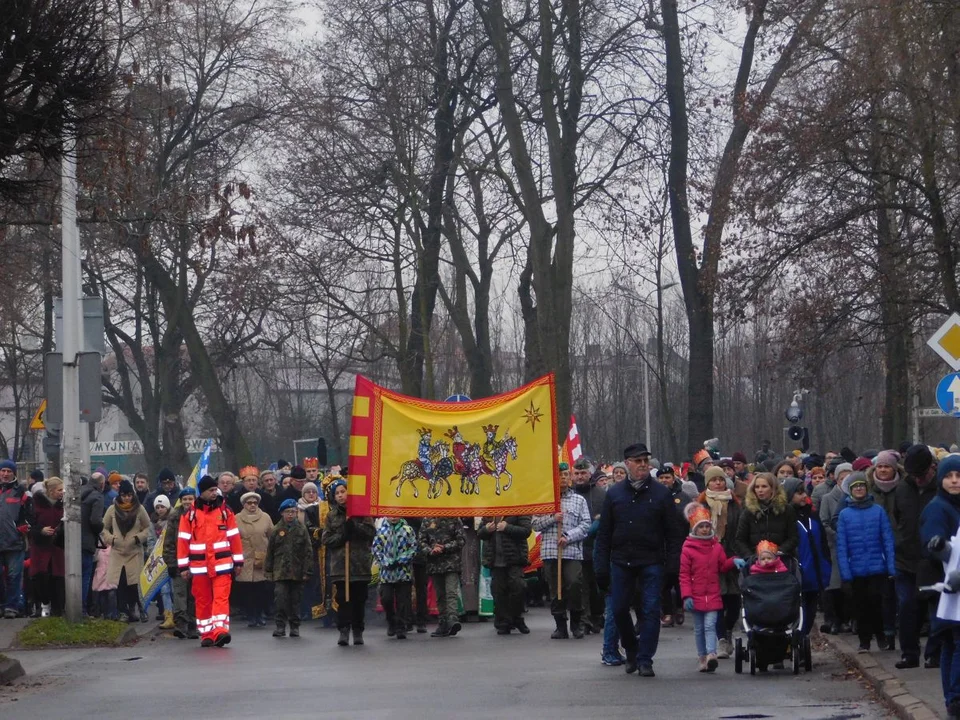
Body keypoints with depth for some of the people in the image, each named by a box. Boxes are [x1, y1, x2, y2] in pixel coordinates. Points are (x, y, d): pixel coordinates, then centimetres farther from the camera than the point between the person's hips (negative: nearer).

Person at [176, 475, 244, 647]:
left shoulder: (225, 511, 7)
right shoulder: (190, 514, 4)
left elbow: (234, 537, 9)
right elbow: (183, 541, 4)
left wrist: (238, 562, 7)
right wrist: (183, 566, 1)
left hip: (222, 565, -1)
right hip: (199, 566, 1)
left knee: (221, 598, -12)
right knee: (202, 601, 6)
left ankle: (220, 631, -21)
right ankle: (206, 635, 14)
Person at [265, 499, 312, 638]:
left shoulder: (301, 529, 4)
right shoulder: (277, 530, 5)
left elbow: (308, 552, 4)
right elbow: (270, 552, 10)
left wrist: (306, 571, -2)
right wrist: (268, 570, 6)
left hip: (297, 572, 0)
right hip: (280, 572, 0)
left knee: (295, 600, 7)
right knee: (280, 598, -11)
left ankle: (295, 626, 17)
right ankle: (280, 625, -4)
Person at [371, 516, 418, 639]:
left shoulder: (408, 530, 5)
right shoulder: (380, 531, 6)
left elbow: (413, 547, 1)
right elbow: (375, 549, 3)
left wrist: (400, 561, -10)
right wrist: (387, 562, -10)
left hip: (404, 571, -1)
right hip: (386, 571, 1)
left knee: (402, 600, -1)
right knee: (386, 599, -4)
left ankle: (401, 628, 5)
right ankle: (391, 623, 19)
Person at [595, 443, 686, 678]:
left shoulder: (660, 493, 1)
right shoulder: (614, 494, 6)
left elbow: (674, 532, 1)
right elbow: (604, 533, 7)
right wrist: (602, 567, 1)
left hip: (651, 562, -2)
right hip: (621, 562, 2)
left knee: (650, 610, -4)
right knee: (619, 610, 6)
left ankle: (645, 660, 3)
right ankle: (631, 650, 27)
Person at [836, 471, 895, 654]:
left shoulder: (878, 511, -2)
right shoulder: (844, 514, 1)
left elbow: (888, 540, -2)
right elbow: (841, 546, 0)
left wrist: (892, 567, -8)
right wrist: (845, 571, -7)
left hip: (877, 568, -1)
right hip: (856, 569, 2)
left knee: (875, 601, -5)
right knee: (860, 606, 8)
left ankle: (880, 634, 19)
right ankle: (864, 641, 20)